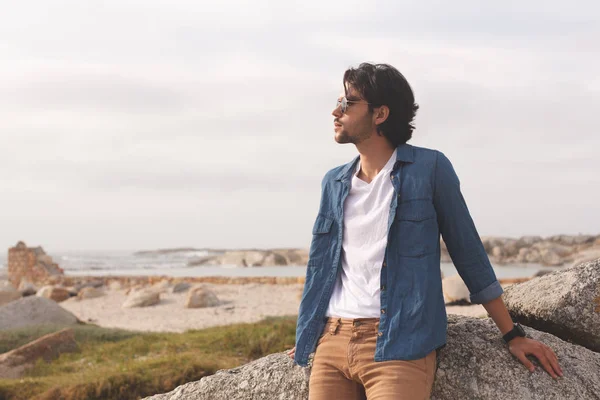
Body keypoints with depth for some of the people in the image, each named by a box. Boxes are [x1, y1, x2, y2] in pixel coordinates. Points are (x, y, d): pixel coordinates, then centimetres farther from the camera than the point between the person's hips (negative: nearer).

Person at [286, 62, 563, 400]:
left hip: (400, 345, -5)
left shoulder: (430, 168, 1)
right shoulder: (333, 183, 14)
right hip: (331, 340, 5)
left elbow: (468, 254, 4)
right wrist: (309, 334, 26)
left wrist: (513, 335, 6)